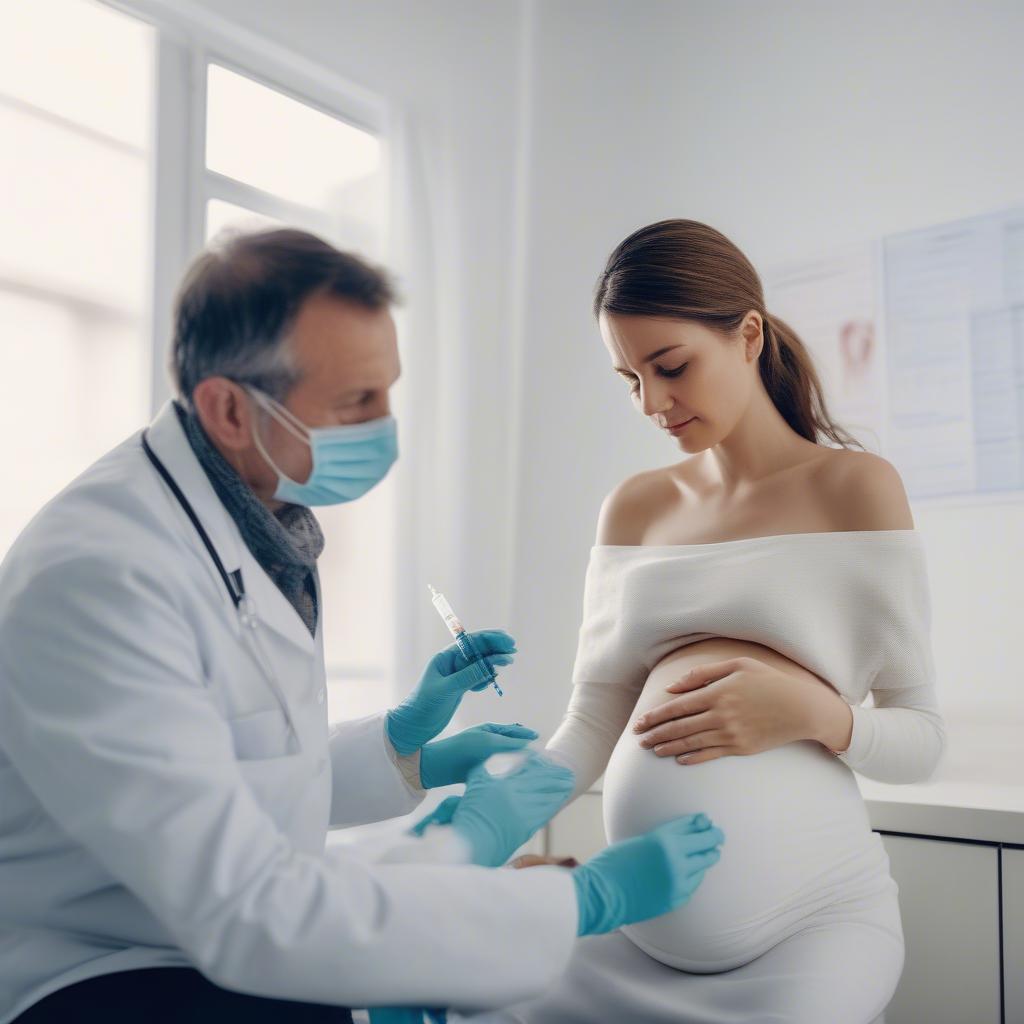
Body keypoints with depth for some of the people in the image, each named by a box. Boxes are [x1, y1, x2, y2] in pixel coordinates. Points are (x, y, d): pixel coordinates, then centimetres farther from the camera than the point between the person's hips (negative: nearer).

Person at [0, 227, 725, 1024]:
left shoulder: (265, 519, 1)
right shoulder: (97, 573, -27)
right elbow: (248, 912, -32)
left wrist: (401, 747, 2)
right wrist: (583, 900, -29)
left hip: (223, 940, 8)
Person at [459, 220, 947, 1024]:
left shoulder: (857, 486, -1)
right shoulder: (634, 509, 9)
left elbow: (923, 737, 0)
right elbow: (593, 727, 6)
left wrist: (814, 712, -20)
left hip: (812, 907, -3)